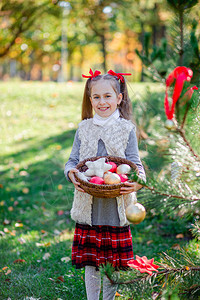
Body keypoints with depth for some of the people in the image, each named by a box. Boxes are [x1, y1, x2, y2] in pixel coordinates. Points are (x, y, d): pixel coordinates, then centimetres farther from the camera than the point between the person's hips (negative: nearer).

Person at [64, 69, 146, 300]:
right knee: (90, 263, 7)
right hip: (88, 208, 2)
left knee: (113, 264, 8)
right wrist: (71, 173, -15)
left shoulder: (126, 129, 1)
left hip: (116, 208, -1)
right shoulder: (84, 129, 7)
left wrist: (138, 182, -21)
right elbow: (72, 161, 9)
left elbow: (135, 164, 1)